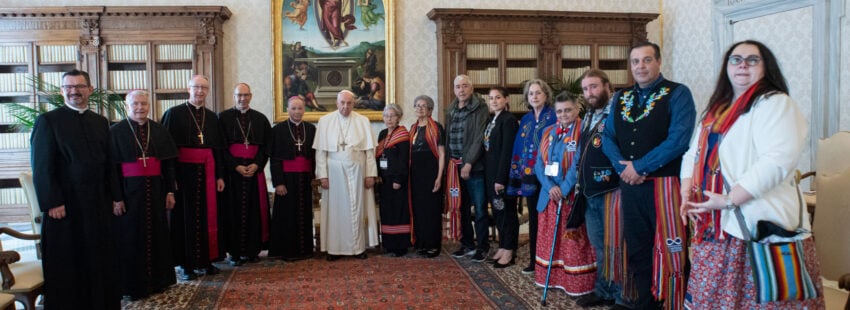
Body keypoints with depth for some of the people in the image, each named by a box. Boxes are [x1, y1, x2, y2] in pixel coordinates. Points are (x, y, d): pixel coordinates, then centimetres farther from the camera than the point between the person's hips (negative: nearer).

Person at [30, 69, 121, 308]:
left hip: (99, 203, 5)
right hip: (65, 205, -4)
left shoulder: (101, 122, 11)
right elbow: (41, 167, -9)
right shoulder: (48, 121, -4)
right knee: (67, 262, 6)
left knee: (101, 259, 11)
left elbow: (108, 163, 10)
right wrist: (51, 203, -15)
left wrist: (111, 197, 4)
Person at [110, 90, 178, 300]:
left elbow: (169, 164, 8)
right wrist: (116, 198, -13)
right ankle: (133, 285, 15)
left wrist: (170, 191, 2)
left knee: (157, 234, 9)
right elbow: (111, 167, -7)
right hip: (129, 192, -3)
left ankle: (158, 280, 22)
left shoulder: (159, 131, 8)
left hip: (155, 191, 3)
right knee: (131, 237, 4)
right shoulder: (116, 132, -2)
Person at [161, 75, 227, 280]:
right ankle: (185, 264, 10)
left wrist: (220, 176, 7)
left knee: (208, 216, 7)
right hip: (184, 172, -4)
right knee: (185, 217, 1)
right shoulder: (174, 114, -2)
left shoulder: (212, 117, 12)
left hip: (207, 173, 5)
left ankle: (205, 261, 18)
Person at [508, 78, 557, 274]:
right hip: (529, 176, 6)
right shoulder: (525, 120, 14)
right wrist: (516, 175, 9)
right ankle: (534, 259, 18)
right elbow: (518, 148, 14)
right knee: (533, 217, 10)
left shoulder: (554, 116, -3)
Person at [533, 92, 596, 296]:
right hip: (549, 194, 6)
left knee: (573, 242, -1)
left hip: (572, 196, -6)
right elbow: (539, 164, 5)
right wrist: (550, 187, -10)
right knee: (549, 240, 11)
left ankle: (577, 284, 7)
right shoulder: (548, 132, 10)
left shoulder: (584, 131, -8)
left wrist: (564, 189, -18)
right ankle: (551, 278, 22)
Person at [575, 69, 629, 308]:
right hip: (589, 194, 8)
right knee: (598, 246, 16)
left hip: (611, 190, -8)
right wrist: (580, 185, 22)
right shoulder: (587, 118, 17)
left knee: (615, 246, -2)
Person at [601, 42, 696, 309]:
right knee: (636, 249, 14)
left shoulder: (677, 94, -5)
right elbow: (608, 137, 11)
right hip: (630, 186, 6)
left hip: (664, 184, -6)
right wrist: (622, 166, -7)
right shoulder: (621, 98, 13)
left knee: (669, 250, -1)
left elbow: (679, 139, -17)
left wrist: (640, 167, -14)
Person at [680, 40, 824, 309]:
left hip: (759, 226, -7)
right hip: (715, 227, 7)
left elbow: (779, 160, -20)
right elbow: (695, 154, 19)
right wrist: (687, 191, 0)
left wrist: (729, 199, -22)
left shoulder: (775, 104, -7)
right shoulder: (716, 109, 17)